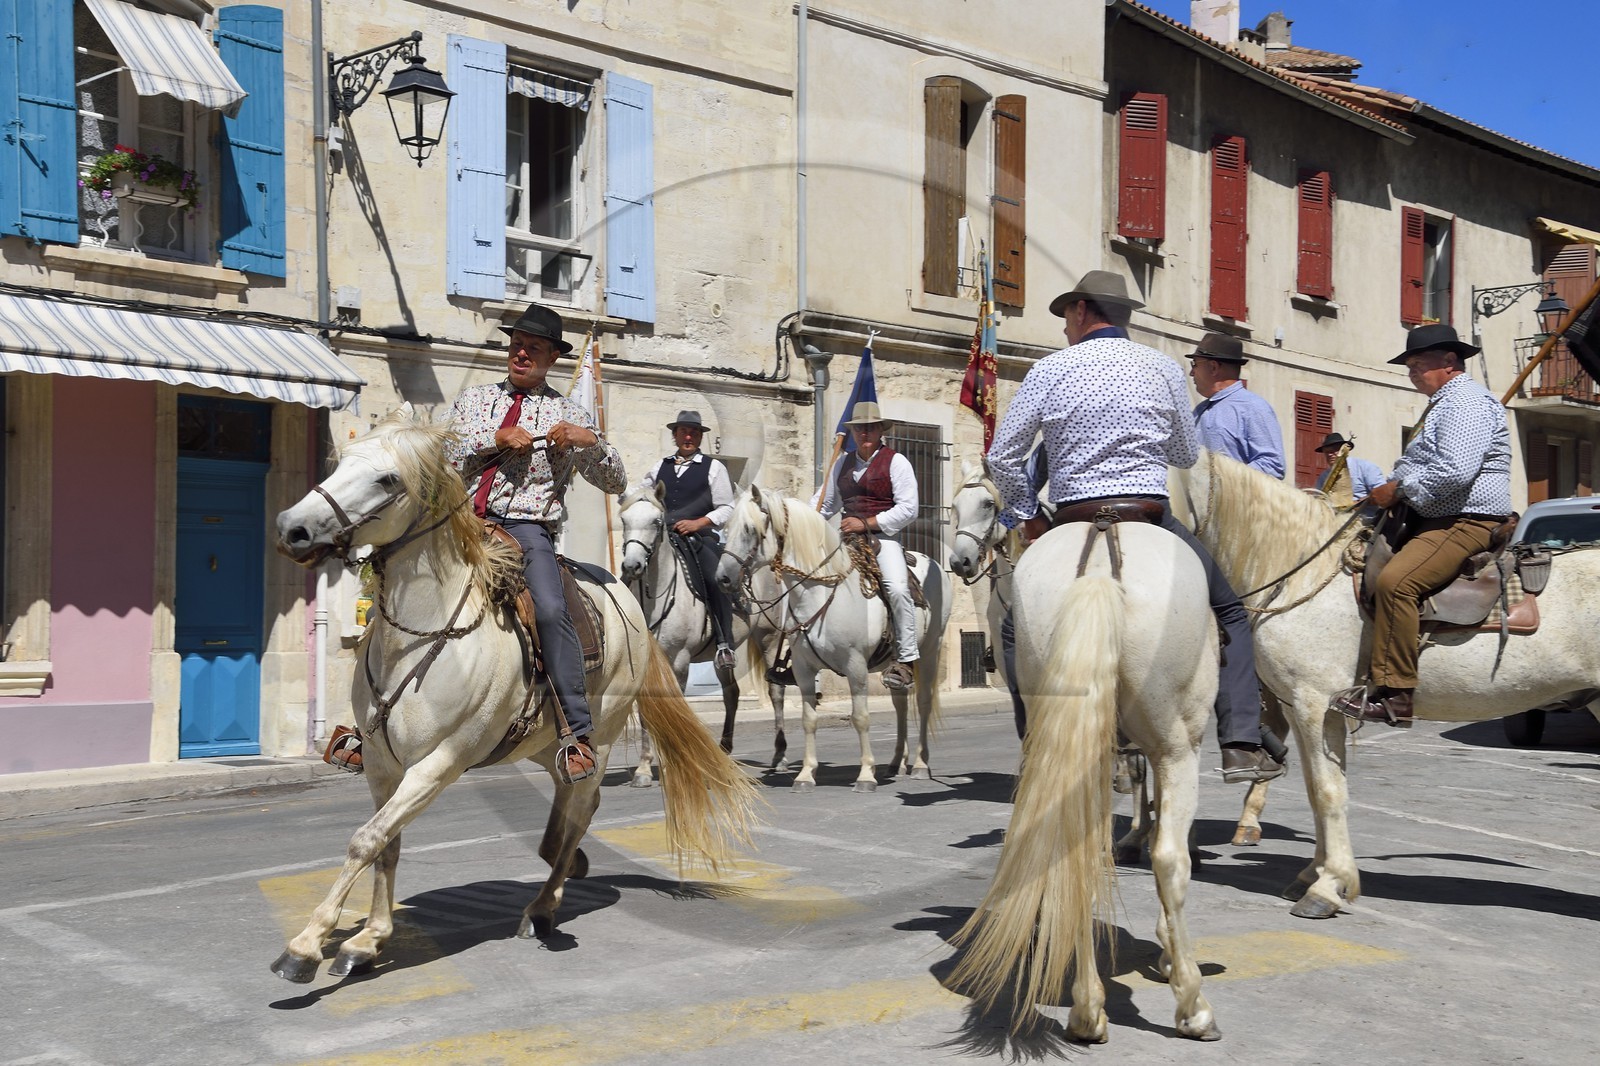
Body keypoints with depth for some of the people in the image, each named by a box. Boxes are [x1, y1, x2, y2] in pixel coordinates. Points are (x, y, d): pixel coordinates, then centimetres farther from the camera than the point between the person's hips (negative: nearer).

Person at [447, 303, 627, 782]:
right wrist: (494, 439, -6)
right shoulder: (475, 399, 21)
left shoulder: (567, 414, 15)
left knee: (550, 610, -30)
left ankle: (578, 733, -25)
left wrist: (591, 441, -8)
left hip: (527, 529, -3)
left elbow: (615, 482, 11)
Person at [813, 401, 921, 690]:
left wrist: (866, 523, -15)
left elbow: (907, 508, -8)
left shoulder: (896, 462, 1)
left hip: (883, 537, -6)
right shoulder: (843, 463, 18)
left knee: (897, 588, -29)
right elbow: (824, 503, 24)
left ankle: (907, 659, -20)